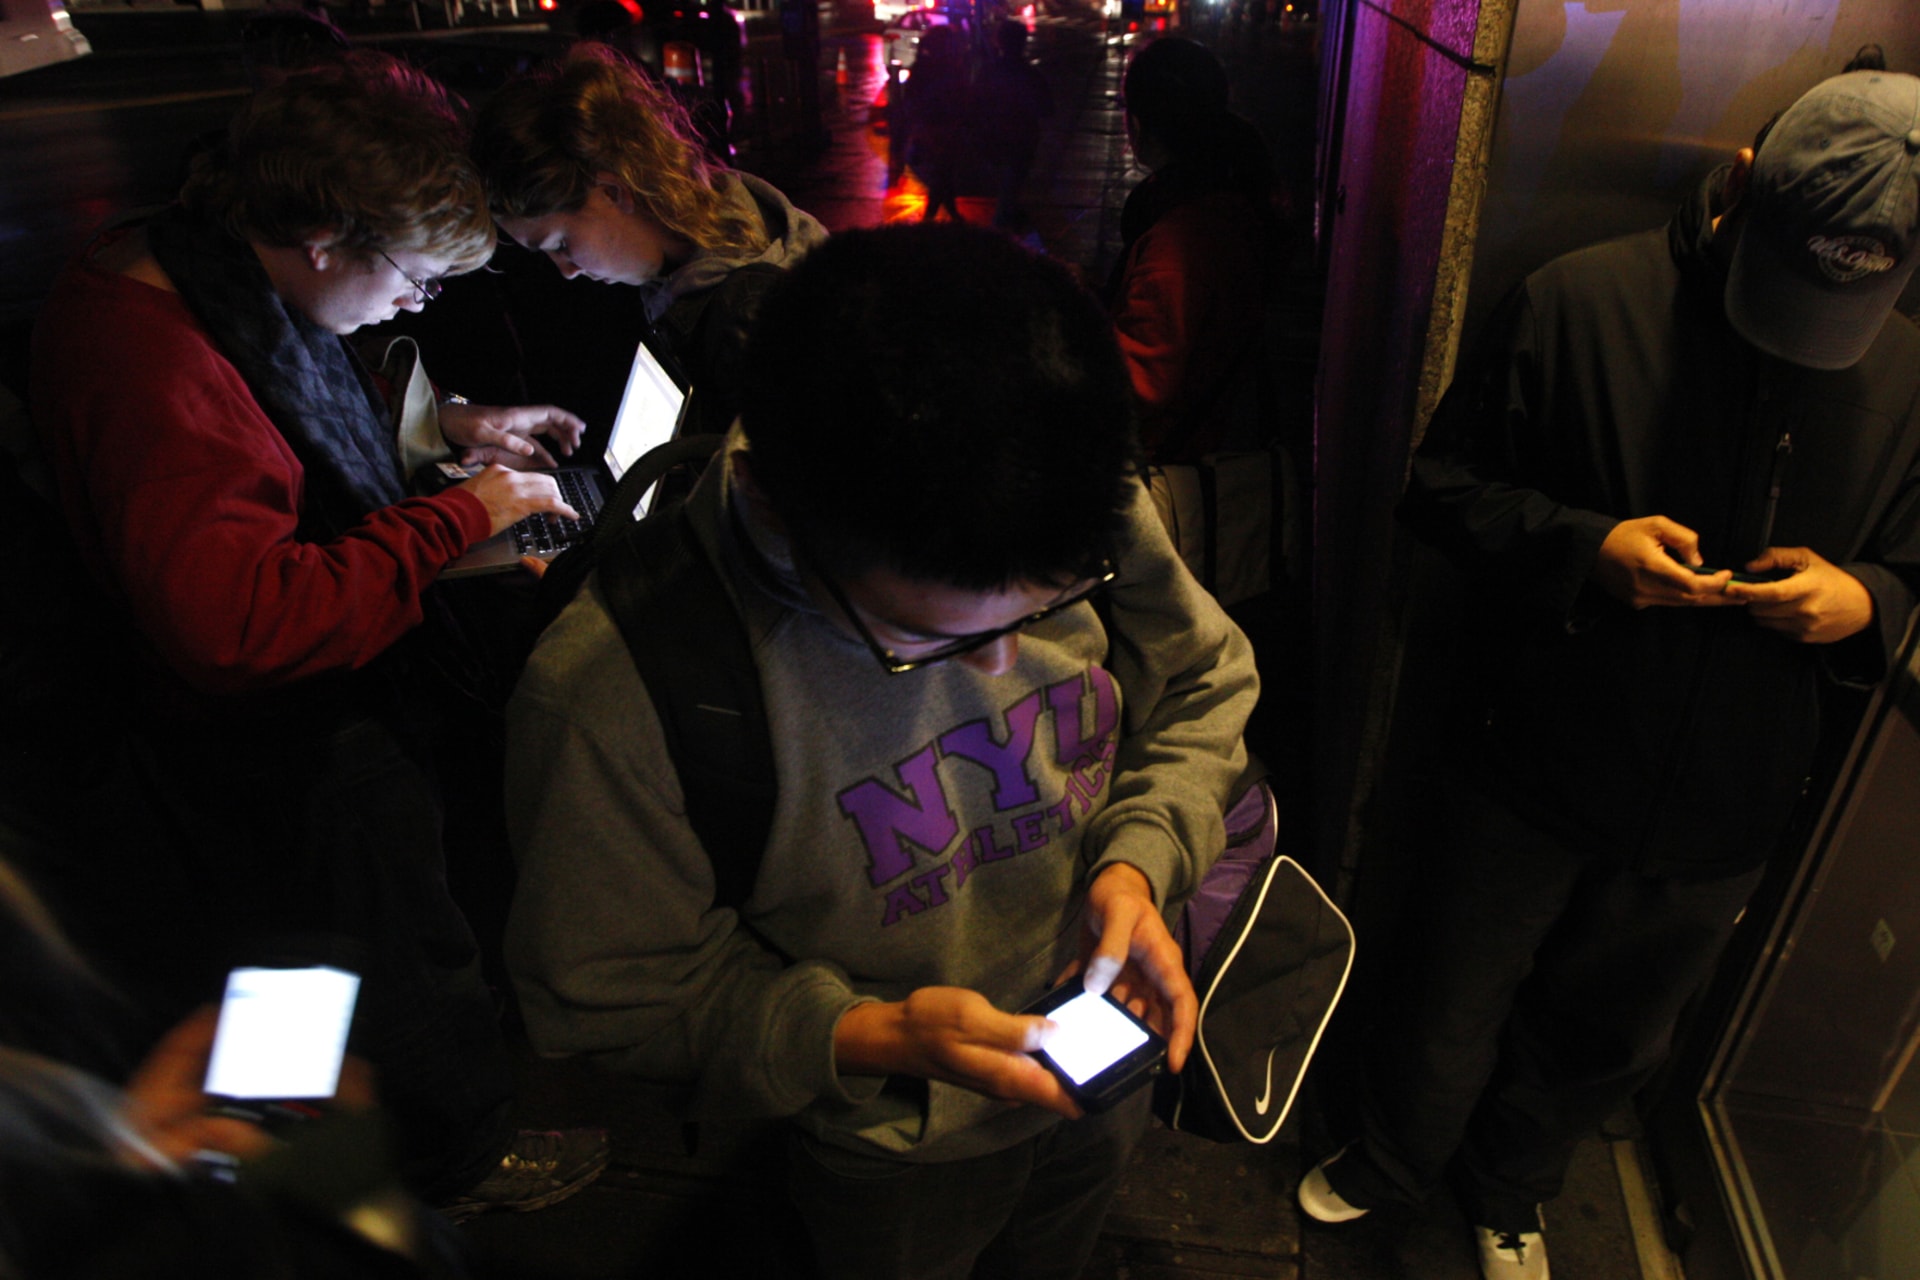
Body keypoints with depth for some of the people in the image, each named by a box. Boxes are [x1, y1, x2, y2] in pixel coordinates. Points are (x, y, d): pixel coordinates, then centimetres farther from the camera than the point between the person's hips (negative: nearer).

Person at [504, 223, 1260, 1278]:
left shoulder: (1086, 513, -23)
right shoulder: (611, 686, -35)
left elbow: (1204, 684, -3)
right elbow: (617, 995, -20)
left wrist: (1139, 858, -20)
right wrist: (865, 1037, -32)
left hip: (1105, 1069, 4)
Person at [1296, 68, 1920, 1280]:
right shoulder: (1580, 301, -15)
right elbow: (1443, 484, -9)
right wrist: (1583, 546, -26)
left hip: (1718, 818, 3)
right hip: (1535, 772, -3)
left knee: (1608, 1041, 24)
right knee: (1458, 1008, 18)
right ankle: (1393, 1158, 50)